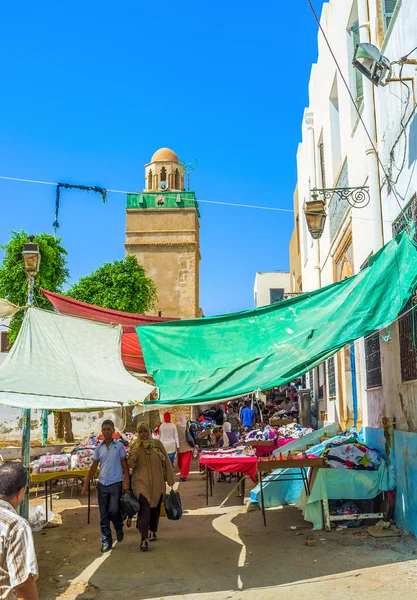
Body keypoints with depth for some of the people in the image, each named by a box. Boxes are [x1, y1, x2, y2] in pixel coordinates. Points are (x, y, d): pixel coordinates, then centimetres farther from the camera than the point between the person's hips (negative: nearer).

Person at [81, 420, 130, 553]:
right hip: (102, 484, 3)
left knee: (114, 510, -9)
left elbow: (124, 464, 0)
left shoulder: (119, 446, -1)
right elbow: (94, 467, 13)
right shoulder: (99, 448, 8)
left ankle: (119, 527, 23)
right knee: (104, 514, 5)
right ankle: (106, 541, 14)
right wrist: (86, 484, 10)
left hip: (116, 483, -3)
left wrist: (126, 481, -10)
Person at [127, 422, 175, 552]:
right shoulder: (134, 446, 1)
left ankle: (152, 531, 36)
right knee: (144, 509, -13)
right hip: (141, 483, -2)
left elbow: (166, 461, 4)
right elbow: (130, 464, -5)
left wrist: (170, 478, 5)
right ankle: (144, 538, -13)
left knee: (155, 508, 13)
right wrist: (136, 451, -20)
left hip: (157, 483, 2)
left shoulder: (157, 444, 0)